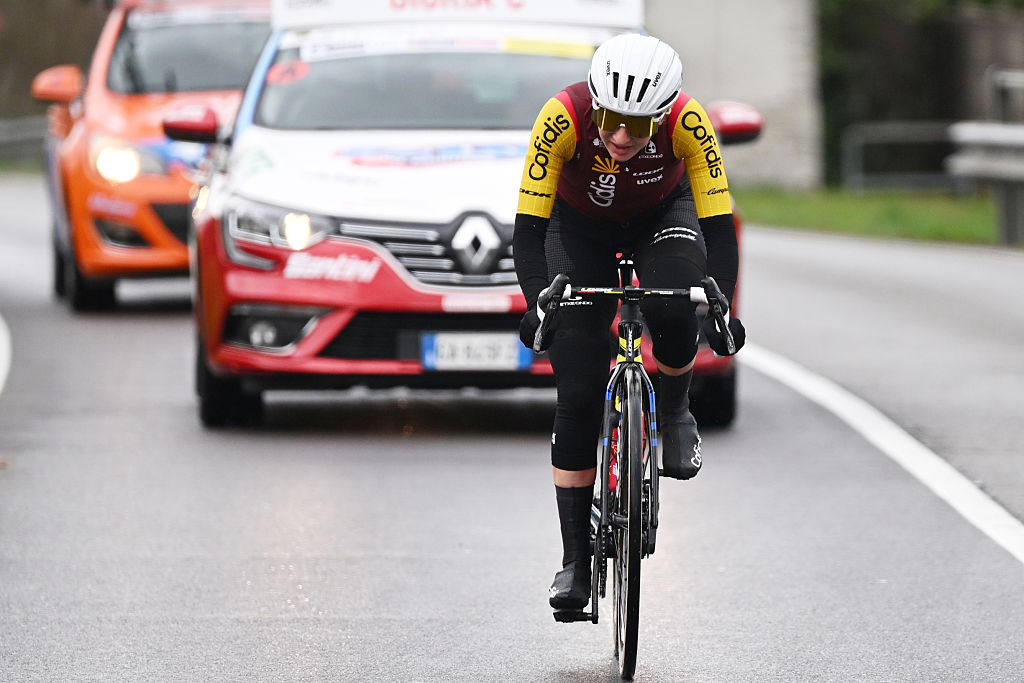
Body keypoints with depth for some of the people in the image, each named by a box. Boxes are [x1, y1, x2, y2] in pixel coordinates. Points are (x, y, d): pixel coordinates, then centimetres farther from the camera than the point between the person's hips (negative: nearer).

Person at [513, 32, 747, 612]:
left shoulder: (687, 122, -34)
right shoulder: (564, 118, -35)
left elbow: (720, 226, -31)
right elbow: (528, 228, -32)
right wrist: (538, 303, -47)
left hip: (663, 214, 0)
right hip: (580, 224, 0)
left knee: (673, 310, -35)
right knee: (578, 393, -9)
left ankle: (675, 413, -2)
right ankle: (576, 562, -1)